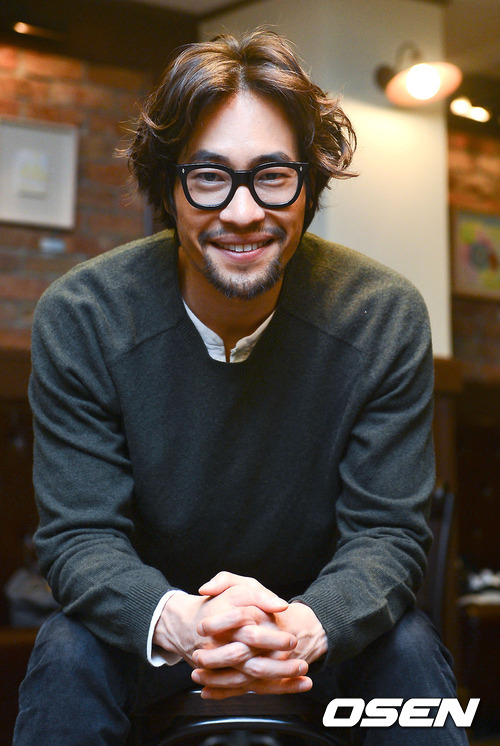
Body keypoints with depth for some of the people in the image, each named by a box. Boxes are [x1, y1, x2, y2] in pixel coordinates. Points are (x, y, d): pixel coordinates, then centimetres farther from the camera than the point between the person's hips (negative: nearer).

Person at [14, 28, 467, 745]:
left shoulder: (386, 317, -17)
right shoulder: (78, 319, -18)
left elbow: (388, 531, -17)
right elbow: (80, 535, -18)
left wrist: (305, 625, -41)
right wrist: (177, 623, -42)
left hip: (321, 619, 0)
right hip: (157, 616, 0)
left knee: (408, 646, -27)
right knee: (69, 653, -28)